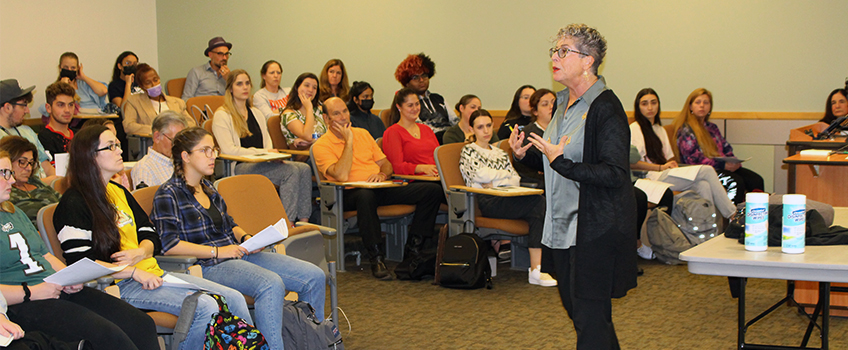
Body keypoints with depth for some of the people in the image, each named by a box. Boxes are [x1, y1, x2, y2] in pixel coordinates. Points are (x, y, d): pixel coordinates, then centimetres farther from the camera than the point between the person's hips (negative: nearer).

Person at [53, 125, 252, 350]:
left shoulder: (119, 192, 19)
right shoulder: (74, 204, -6)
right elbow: (80, 263, -15)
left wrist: (140, 252, -4)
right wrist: (134, 272, -19)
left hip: (152, 274, 8)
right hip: (120, 285, -8)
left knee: (234, 299, -6)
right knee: (205, 307, -27)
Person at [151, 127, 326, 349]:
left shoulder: (207, 187, 19)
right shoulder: (168, 195, -6)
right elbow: (168, 245, -17)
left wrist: (246, 238, 7)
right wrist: (217, 251, -17)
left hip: (238, 255, 9)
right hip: (207, 266, -9)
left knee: (314, 277, -4)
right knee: (271, 284, -37)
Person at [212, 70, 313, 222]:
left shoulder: (257, 114, 25)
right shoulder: (222, 116, 1)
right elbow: (228, 149, -11)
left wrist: (273, 155, -5)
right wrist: (262, 152, -13)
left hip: (262, 164, 7)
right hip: (239, 167, -7)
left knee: (304, 169, -20)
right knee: (291, 170, -28)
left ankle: (303, 221, -25)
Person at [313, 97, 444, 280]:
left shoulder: (363, 133, 20)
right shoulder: (321, 145, 0)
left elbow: (386, 164, 21)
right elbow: (341, 176, -16)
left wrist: (382, 175, -3)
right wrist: (348, 141, -9)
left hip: (381, 188, 6)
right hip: (350, 193, -6)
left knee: (433, 190, -12)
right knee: (365, 195, -45)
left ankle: (413, 250, -12)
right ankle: (376, 258, -34)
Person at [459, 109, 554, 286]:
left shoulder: (500, 153, 29)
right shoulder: (469, 151, 12)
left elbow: (516, 179, 16)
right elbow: (479, 175, -7)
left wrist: (494, 183, -4)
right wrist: (505, 174, 6)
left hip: (508, 198, 6)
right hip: (486, 202, -6)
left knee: (537, 212, -29)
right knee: (539, 202, -26)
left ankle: (536, 269, -34)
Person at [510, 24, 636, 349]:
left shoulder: (605, 107, -16)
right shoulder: (563, 103, 12)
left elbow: (614, 174, -21)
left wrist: (561, 163, -26)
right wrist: (525, 154, 5)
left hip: (596, 230, -9)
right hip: (563, 226, 9)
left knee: (589, 316, -4)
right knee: (575, 307, 17)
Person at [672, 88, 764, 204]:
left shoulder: (712, 128, 26)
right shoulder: (686, 130, 0)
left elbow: (727, 150, 25)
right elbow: (693, 159, -10)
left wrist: (734, 163, -1)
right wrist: (723, 165, -17)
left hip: (723, 166, 8)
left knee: (756, 180, -18)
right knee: (736, 181, -34)